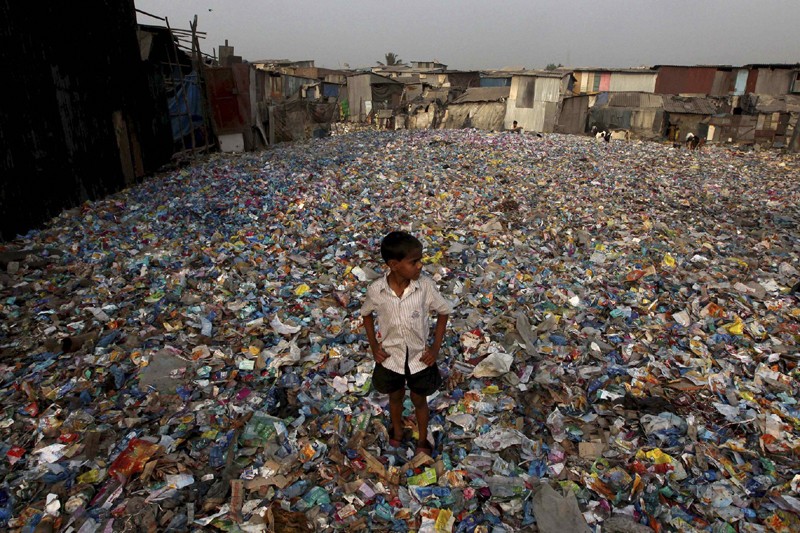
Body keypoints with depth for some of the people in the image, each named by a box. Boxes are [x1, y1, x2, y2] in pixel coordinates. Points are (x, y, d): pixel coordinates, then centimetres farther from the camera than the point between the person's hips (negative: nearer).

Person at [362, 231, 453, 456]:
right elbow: (366, 314, 0)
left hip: (420, 358, 0)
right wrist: (373, 346, -5)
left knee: (419, 401, 22)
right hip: (390, 358, 1)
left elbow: (443, 312, -6)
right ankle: (397, 430, 57)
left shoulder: (425, 285, -23)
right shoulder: (376, 290, -22)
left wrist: (436, 348, -9)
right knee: (395, 398, 27)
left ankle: (422, 440, 50)